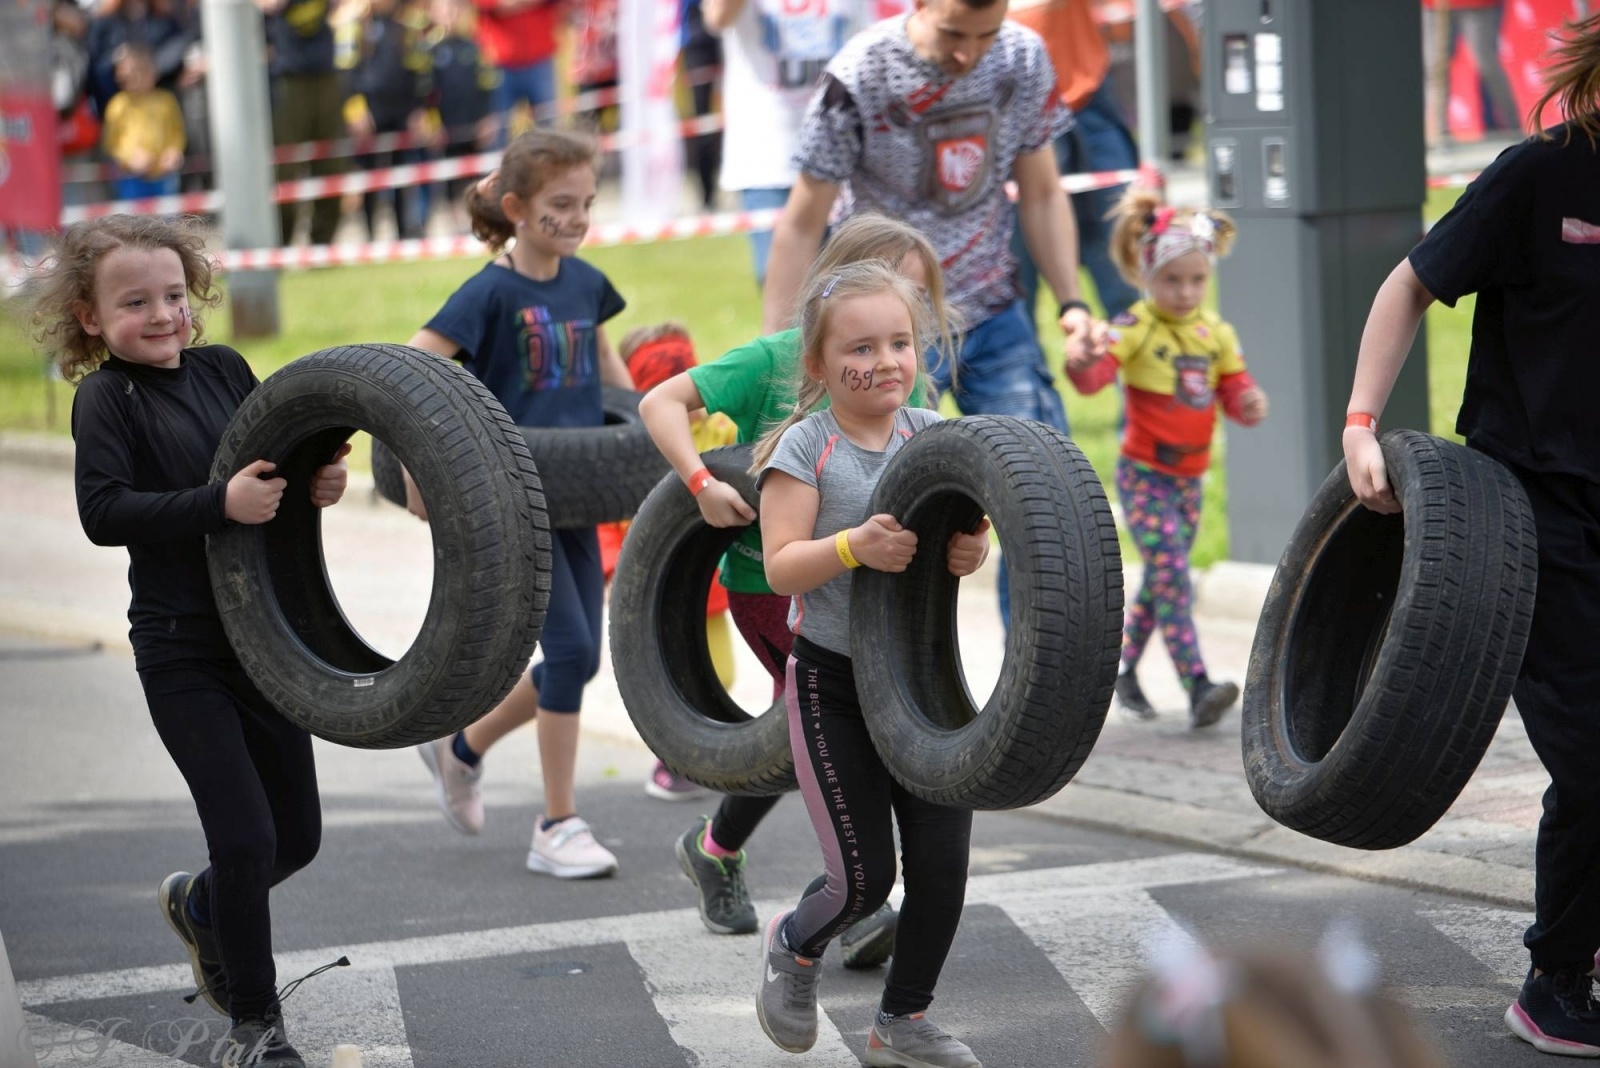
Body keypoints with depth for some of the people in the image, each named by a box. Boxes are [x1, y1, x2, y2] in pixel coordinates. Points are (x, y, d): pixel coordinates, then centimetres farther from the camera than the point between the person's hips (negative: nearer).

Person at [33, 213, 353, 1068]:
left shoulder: (224, 368, 5)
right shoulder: (106, 397, -10)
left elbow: (274, 466, 14)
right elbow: (104, 512, -22)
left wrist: (320, 481, -8)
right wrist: (221, 502, -29)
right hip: (182, 651, -5)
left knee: (297, 834, 12)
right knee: (246, 836, -7)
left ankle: (199, 905, 43)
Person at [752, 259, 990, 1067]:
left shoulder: (931, 436, 1)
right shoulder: (805, 448, -11)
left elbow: (969, 534, 7)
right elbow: (782, 567, -17)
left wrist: (971, 551, -16)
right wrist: (854, 545, -33)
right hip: (834, 681, -4)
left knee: (942, 863, 1)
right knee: (864, 876, -3)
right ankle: (795, 946, 31)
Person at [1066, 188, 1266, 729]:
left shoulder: (1216, 333, 5)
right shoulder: (1137, 328, -13)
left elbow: (1234, 392, 7)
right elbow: (1096, 375, -26)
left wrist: (1250, 403, -16)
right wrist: (1082, 364, -50)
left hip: (1190, 476, 6)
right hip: (1144, 474, -6)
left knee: (1160, 581, 15)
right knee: (1171, 575, -15)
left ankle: (1124, 669, 33)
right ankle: (1198, 688, -20)